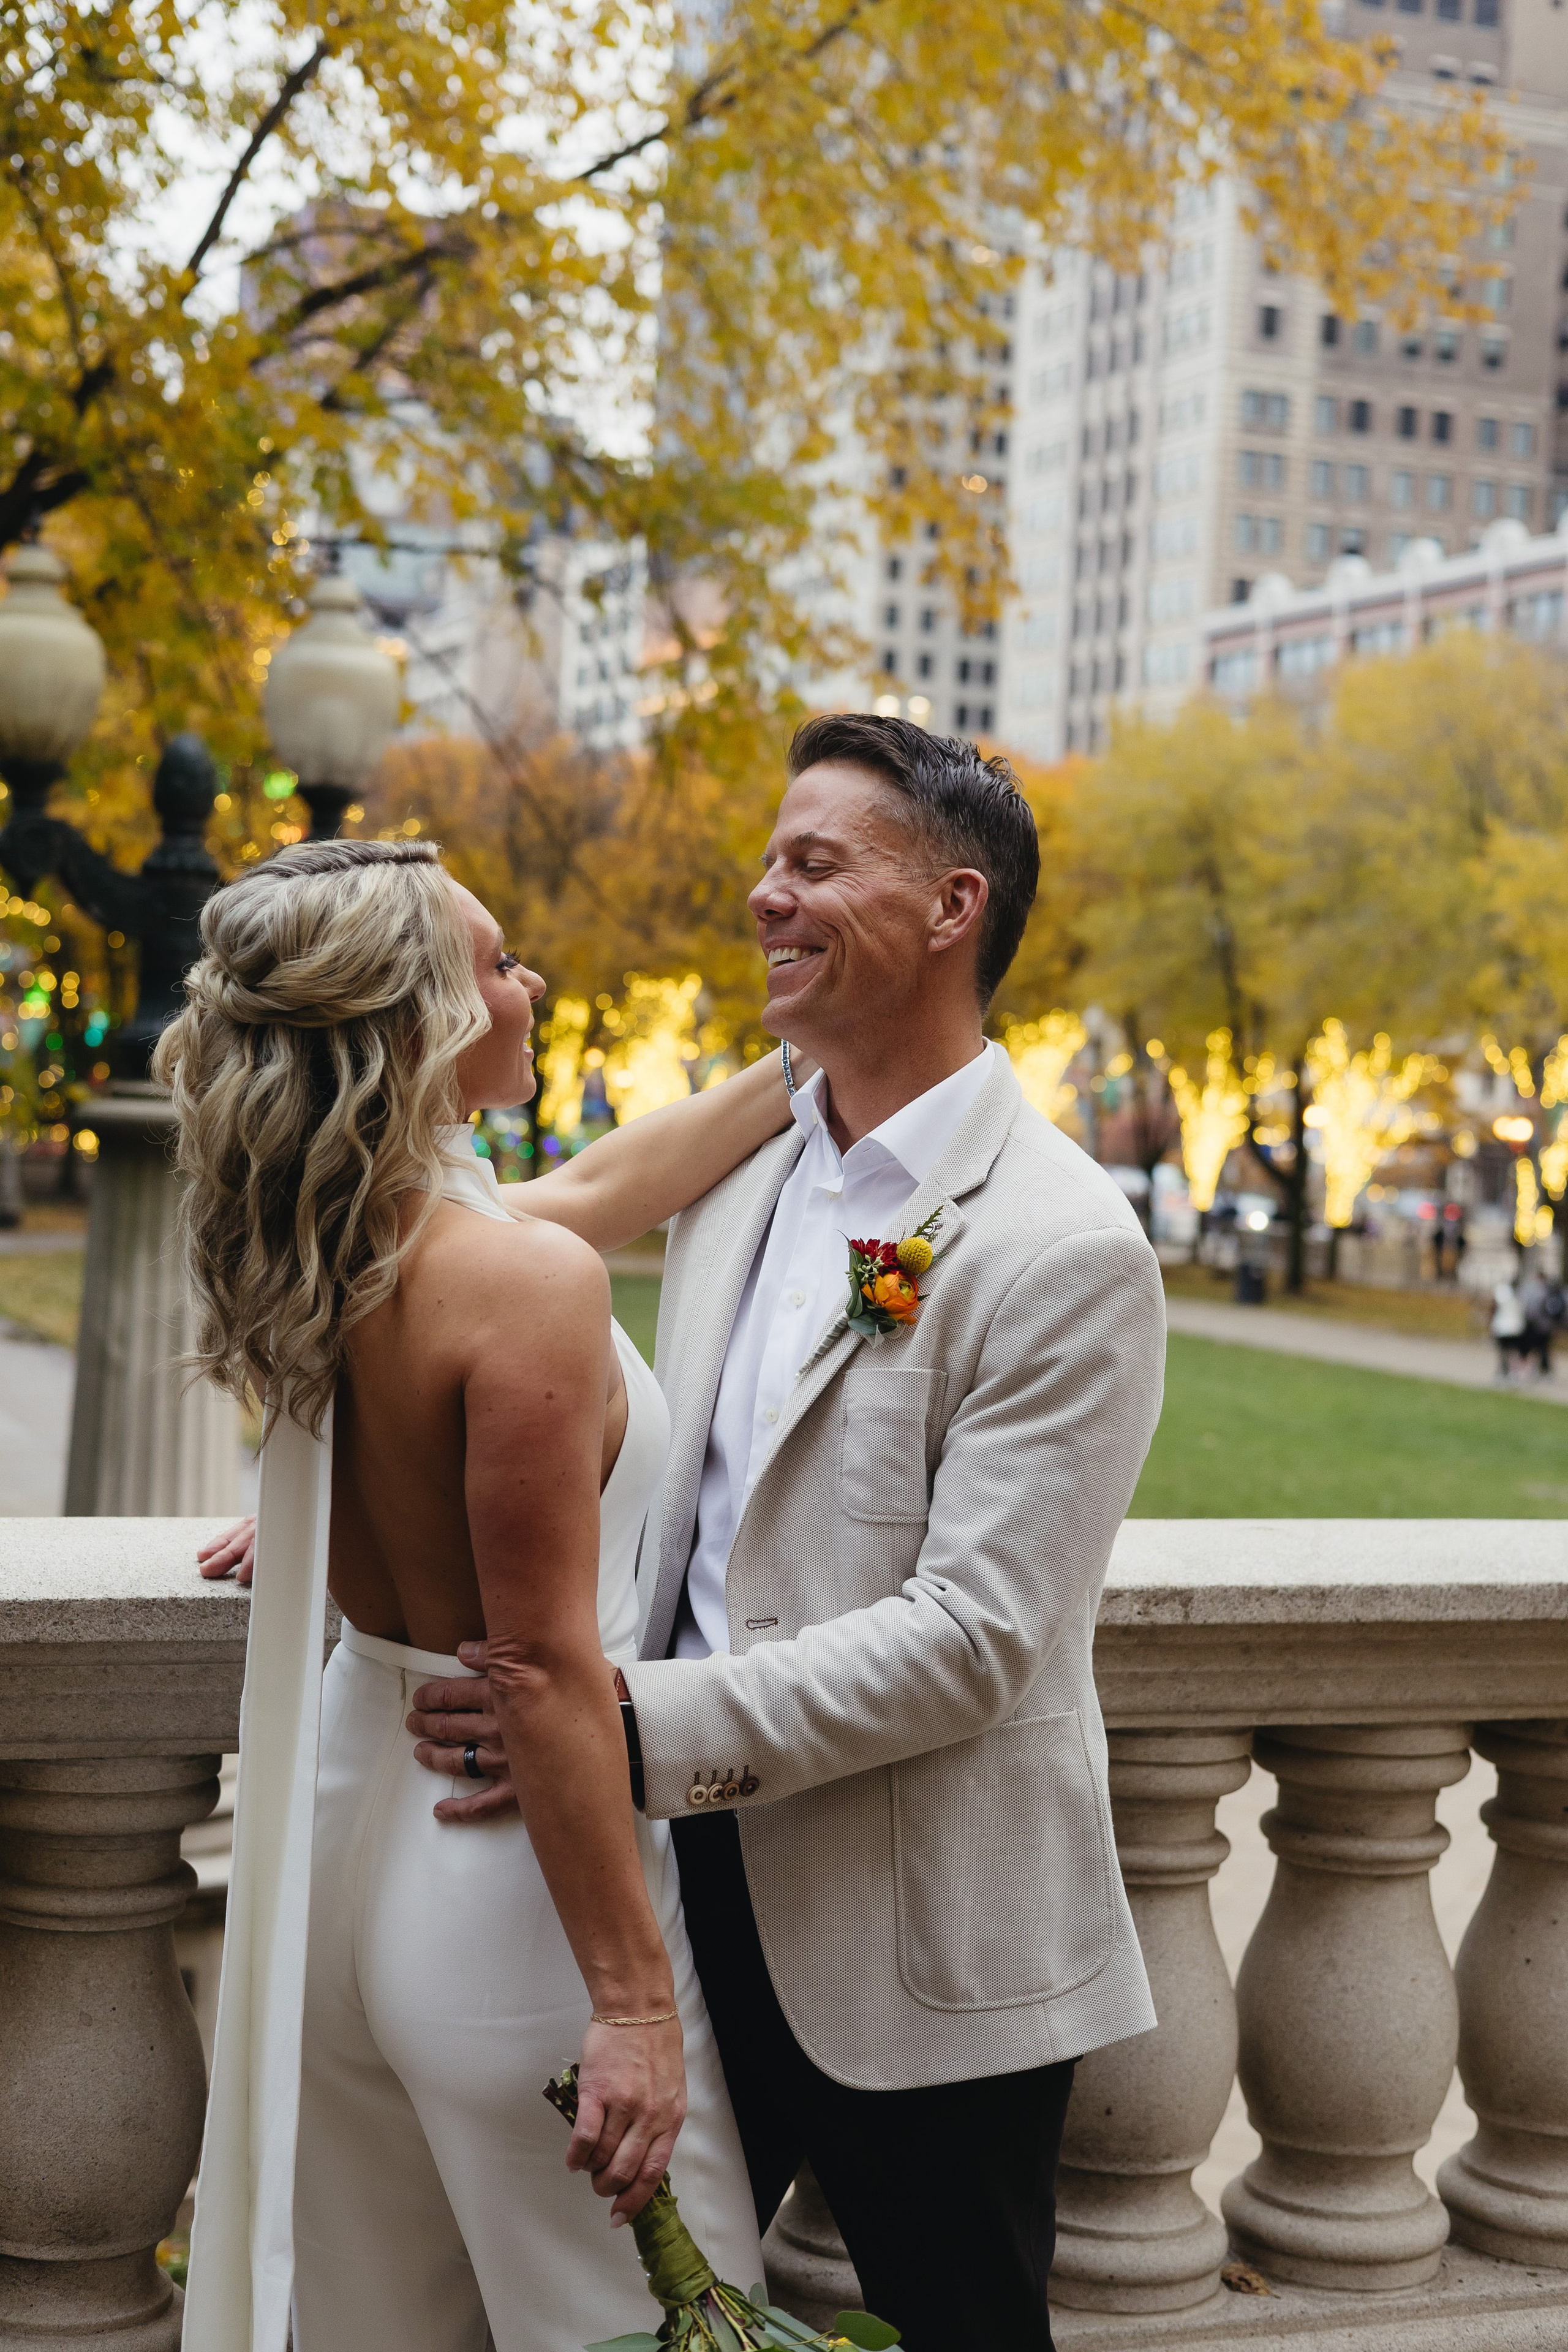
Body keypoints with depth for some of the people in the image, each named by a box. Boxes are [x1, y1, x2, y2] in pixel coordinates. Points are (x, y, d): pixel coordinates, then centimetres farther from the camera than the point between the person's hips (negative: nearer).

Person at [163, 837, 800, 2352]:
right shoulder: (524, 1284, -24)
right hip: (509, 1886, -8)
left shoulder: (320, 1248, -1)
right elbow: (545, 1671, -24)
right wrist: (630, 1998, -19)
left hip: (347, 1841, 8)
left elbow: (611, 1179, 15)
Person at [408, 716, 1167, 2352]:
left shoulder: (1066, 1252, -18)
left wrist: (634, 1727, -26)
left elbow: (975, 1635, -23)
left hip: (920, 1949, -7)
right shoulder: (736, 1184, 7)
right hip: (696, 1876, 7)